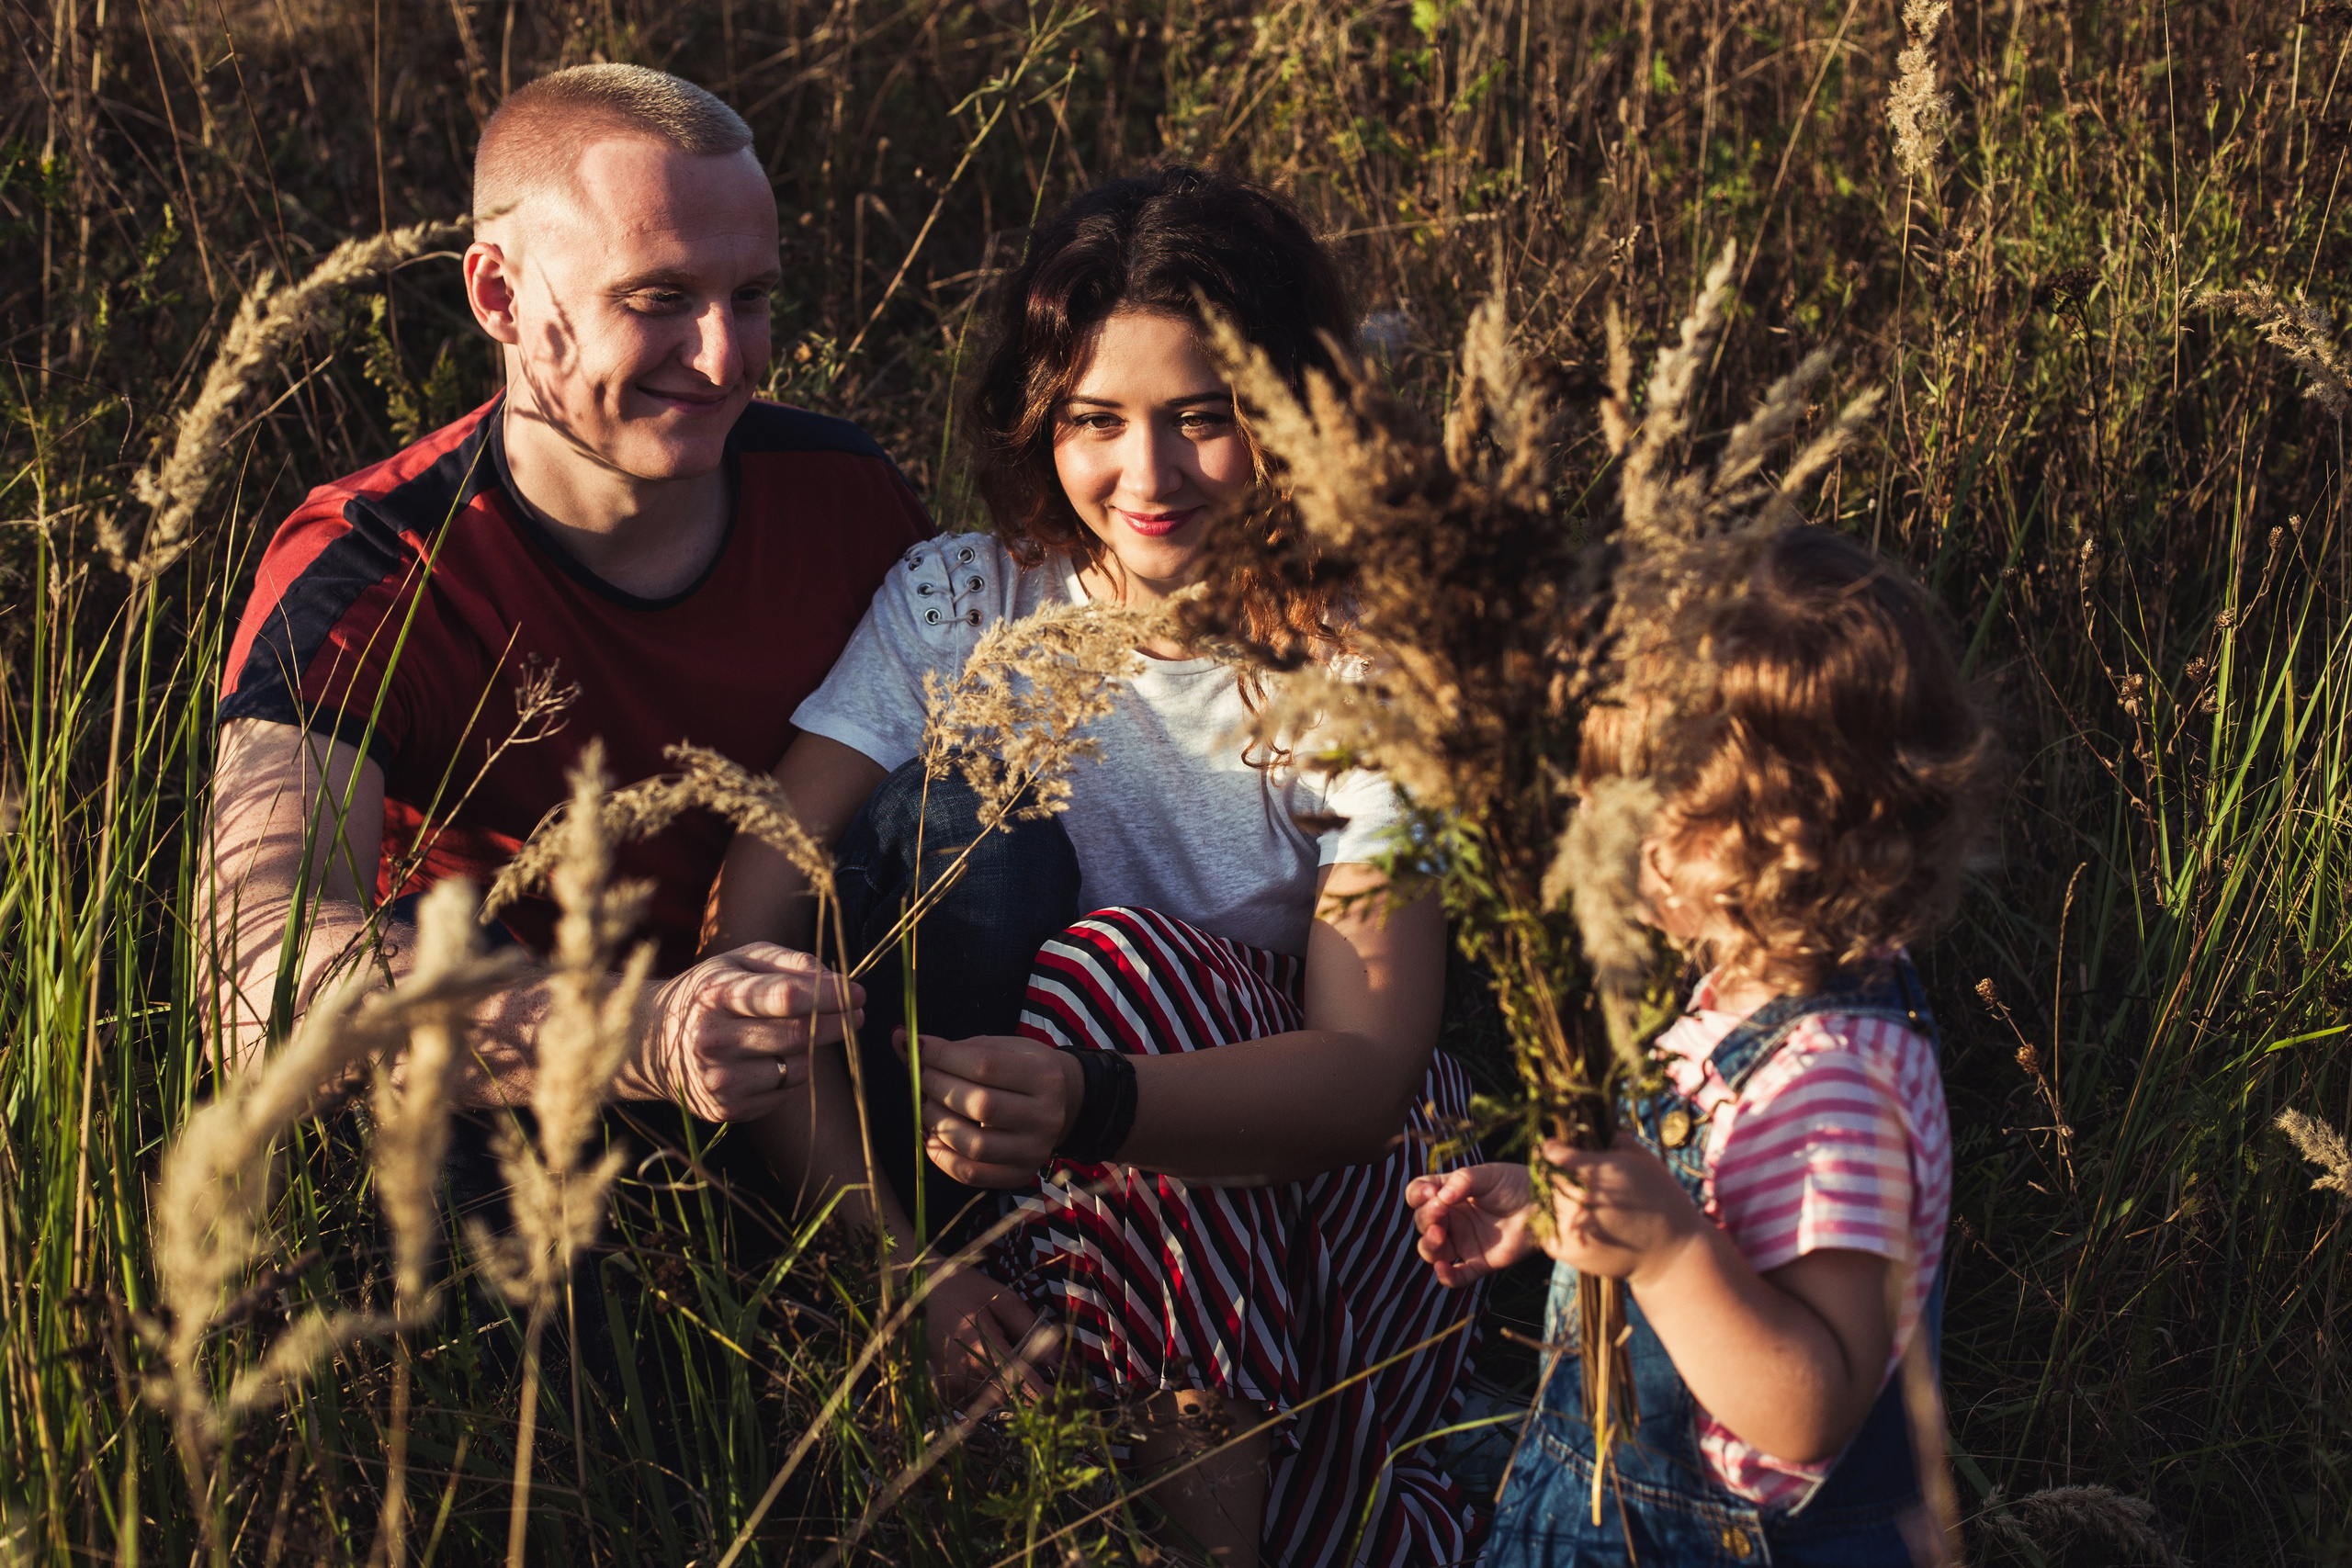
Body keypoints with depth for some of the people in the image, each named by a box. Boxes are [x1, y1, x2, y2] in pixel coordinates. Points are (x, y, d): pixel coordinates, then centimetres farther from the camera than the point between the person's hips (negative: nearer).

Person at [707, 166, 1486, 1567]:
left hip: (1324, 1197, -2)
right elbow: (750, 948, -16)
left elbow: (1370, 1064, -21)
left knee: (1115, 963, -28)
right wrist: (892, 1262, -30)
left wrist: (1089, 1102, -41)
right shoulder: (959, 606, -7)